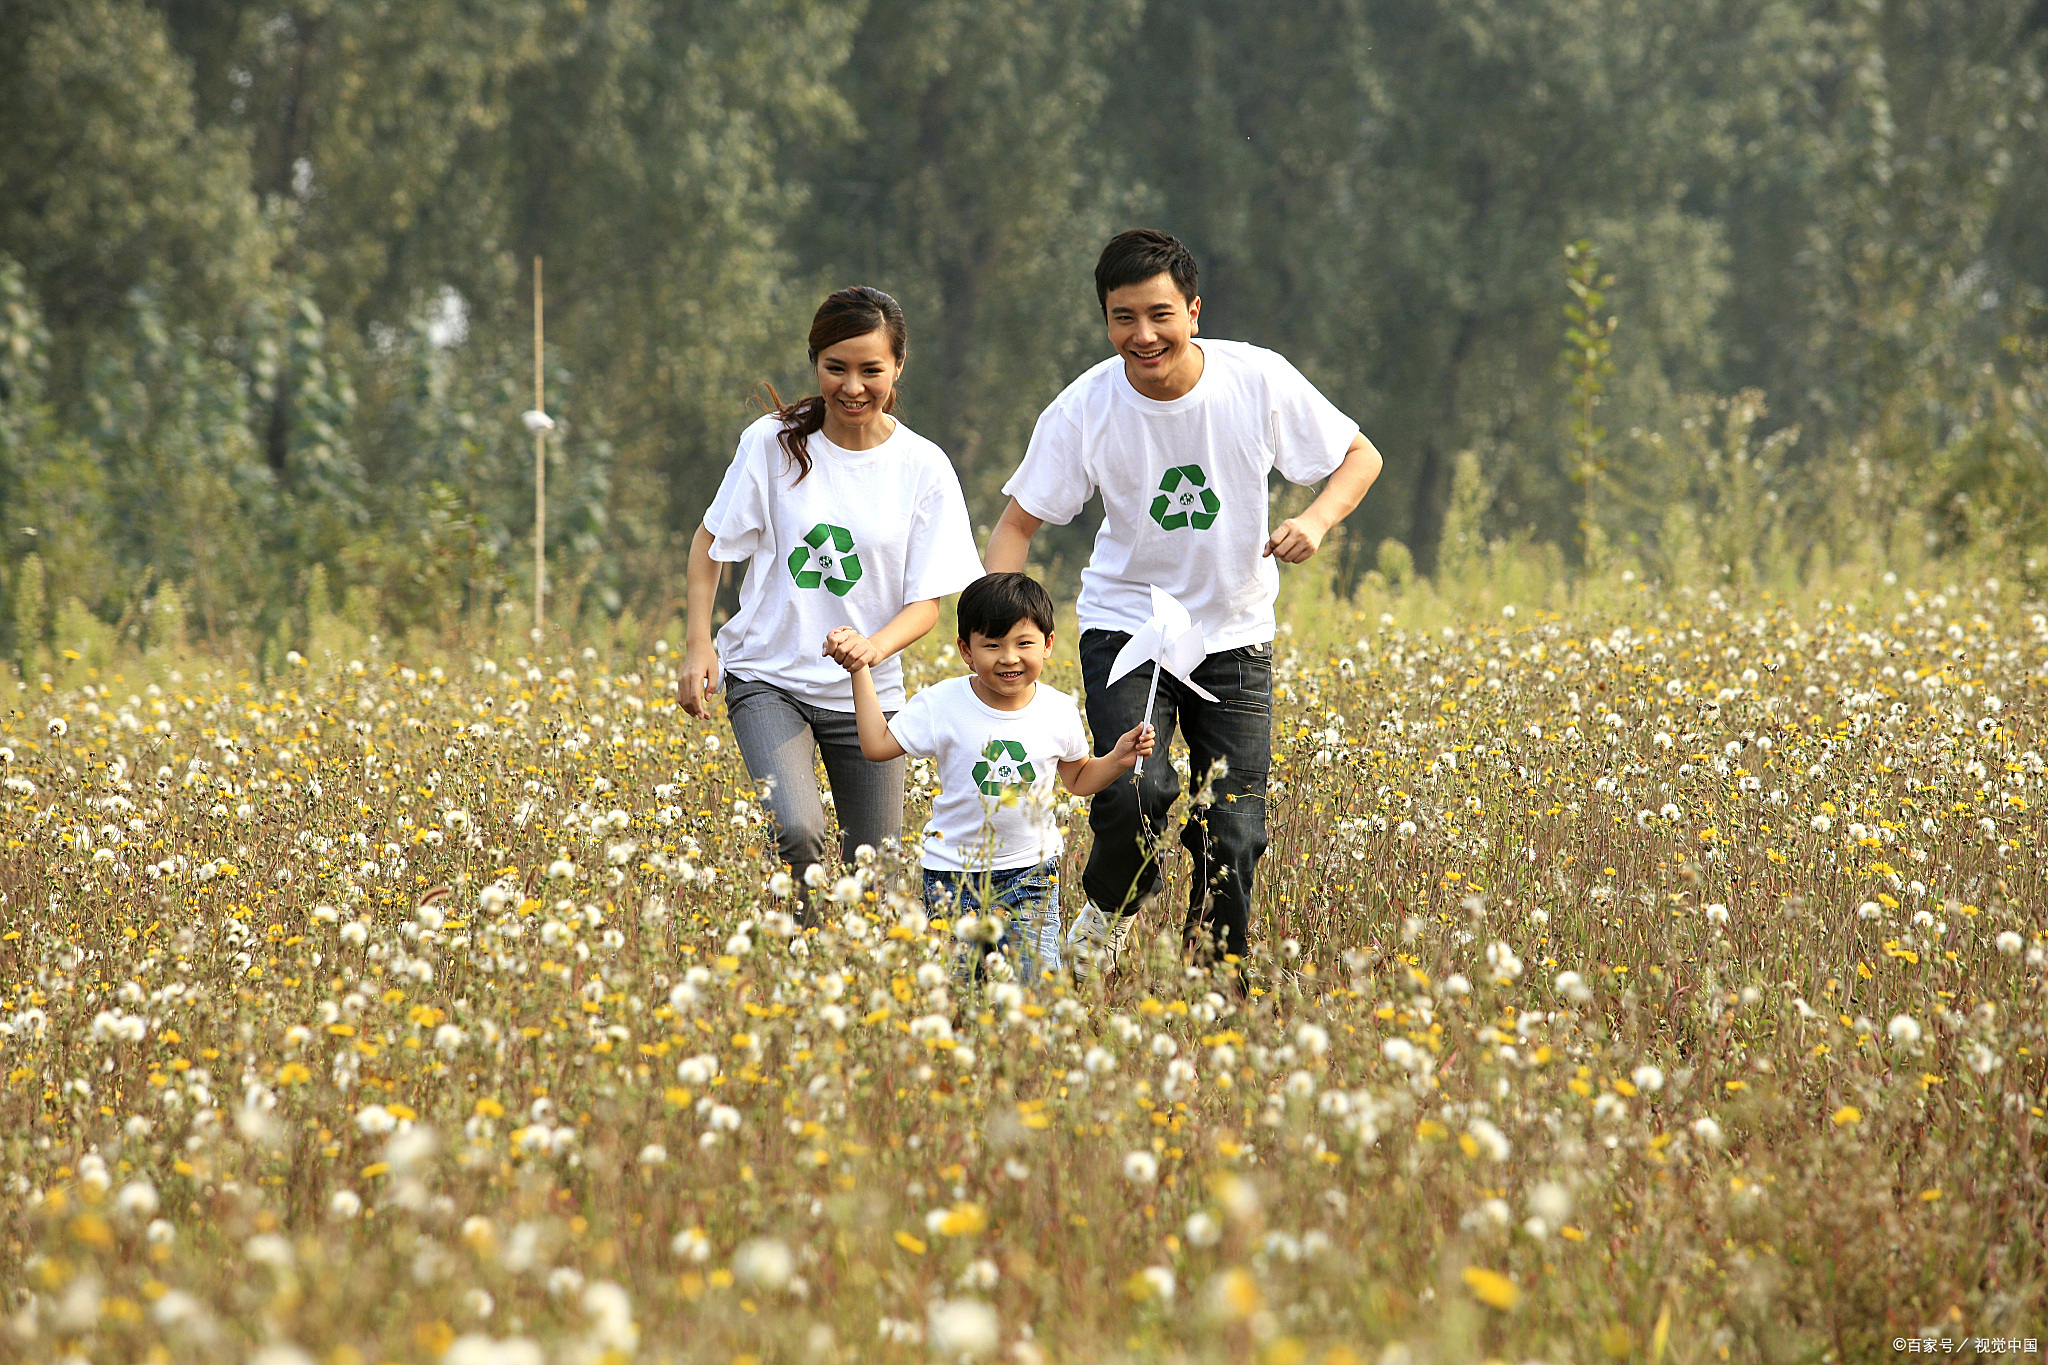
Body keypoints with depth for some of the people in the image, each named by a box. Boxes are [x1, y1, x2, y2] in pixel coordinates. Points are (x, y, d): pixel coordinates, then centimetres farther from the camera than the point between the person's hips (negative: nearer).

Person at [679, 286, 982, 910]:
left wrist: (874, 647, -25)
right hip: (769, 677, -2)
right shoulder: (774, 444, -6)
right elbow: (710, 544, 6)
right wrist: (698, 645, -5)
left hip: (868, 691, 2)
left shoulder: (924, 469, -4)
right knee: (796, 835, -26)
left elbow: (927, 600, -5)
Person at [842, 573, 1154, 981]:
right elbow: (877, 745, -4)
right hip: (954, 871, -1)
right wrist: (860, 671, -7)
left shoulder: (1059, 711, -3)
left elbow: (1079, 779, 12)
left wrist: (1118, 759, -6)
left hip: (1030, 872, 1)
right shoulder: (942, 705, -9)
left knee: (1036, 981, -8)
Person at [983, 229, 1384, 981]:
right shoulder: (1084, 410, -15)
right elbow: (1017, 524, -6)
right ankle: (1112, 906, 9)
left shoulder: (1260, 381, -14)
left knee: (1233, 833, -4)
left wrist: (1315, 520, -22)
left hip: (1233, 637, 1)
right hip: (1127, 628, -1)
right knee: (1135, 794, -24)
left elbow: (1360, 458, -1)